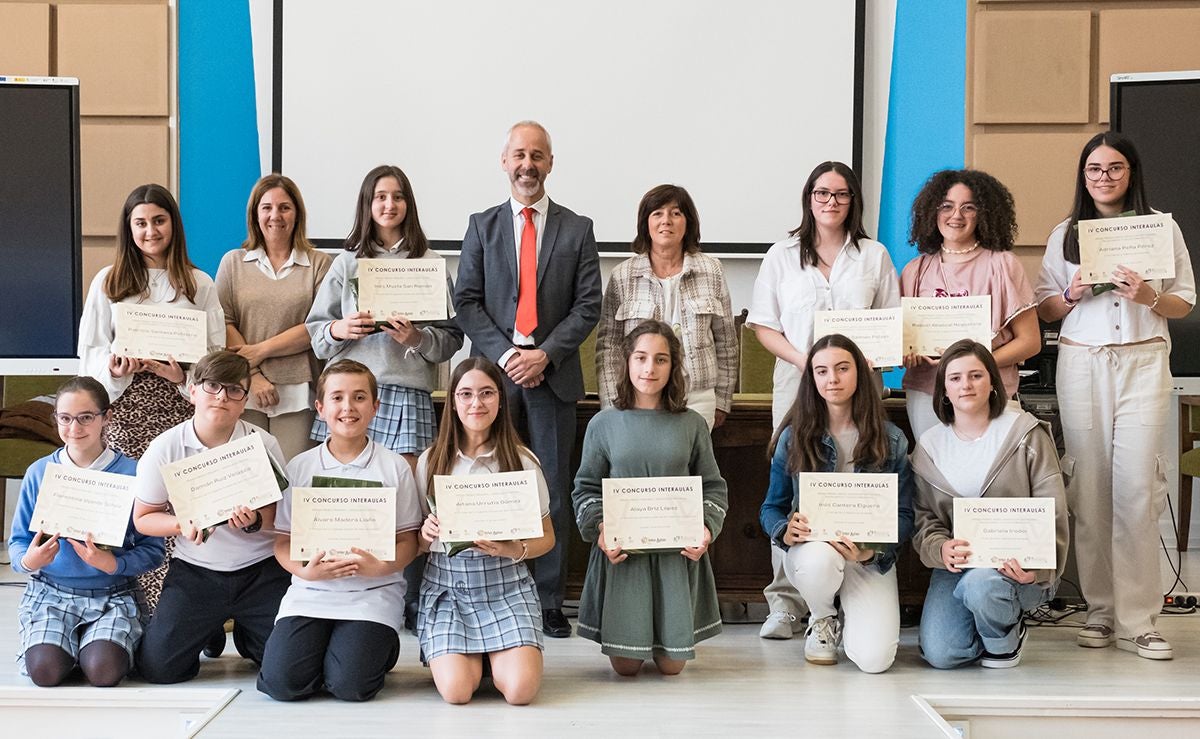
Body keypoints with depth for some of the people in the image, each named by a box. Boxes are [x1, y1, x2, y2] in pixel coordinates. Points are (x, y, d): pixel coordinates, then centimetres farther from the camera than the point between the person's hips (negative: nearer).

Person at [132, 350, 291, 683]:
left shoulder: (263, 444, -7)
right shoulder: (164, 448, -7)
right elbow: (143, 518, 0)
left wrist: (254, 521, -25)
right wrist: (183, 524, -20)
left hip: (261, 570, 0)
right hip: (195, 571, 0)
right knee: (158, 666, -12)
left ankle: (246, 635, 24)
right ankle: (210, 629, 22)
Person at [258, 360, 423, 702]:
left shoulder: (394, 467, 3)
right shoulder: (299, 468, 7)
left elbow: (408, 540, 3)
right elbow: (283, 542, 6)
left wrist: (381, 567, -18)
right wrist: (306, 570, -15)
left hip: (374, 592, -1)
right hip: (311, 590, 2)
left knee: (350, 684, -21)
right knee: (281, 681, -19)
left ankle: (379, 647, 13)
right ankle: (326, 647, 13)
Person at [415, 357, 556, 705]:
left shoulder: (522, 460, 1)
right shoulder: (432, 460, 4)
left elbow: (546, 537, 7)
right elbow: (415, 541, 11)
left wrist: (515, 551, -15)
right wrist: (426, 533, -13)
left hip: (507, 584, 0)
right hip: (446, 584, 1)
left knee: (521, 688, -22)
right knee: (456, 689, -21)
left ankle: (497, 656, 13)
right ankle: (472, 655, 14)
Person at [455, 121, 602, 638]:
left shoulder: (577, 230, 9)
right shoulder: (482, 226, 11)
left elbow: (588, 306, 2)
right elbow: (467, 301, 4)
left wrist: (545, 354, -11)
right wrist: (504, 353, -9)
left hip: (554, 375, 0)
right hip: (494, 371, 0)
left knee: (552, 490, 2)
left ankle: (548, 600, 8)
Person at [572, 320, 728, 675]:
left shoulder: (692, 425, 5)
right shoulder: (604, 424, 2)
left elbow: (714, 487, 7)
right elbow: (586, 489, 5)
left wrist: (706, 528, -11)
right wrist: (599, 528, -12)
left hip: (679, 553, 1)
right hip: (621, 552, -1)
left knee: (672, 665, 1)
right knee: (625, 666, 0)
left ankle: (670, 634, 36)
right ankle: (631, 632, 34)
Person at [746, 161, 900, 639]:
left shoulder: (874, 256, 13)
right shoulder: (782, 256, 12)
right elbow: (762, 326, 7)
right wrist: (804, 359, -9)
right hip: (797, 385, 0)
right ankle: (786, 602, 2)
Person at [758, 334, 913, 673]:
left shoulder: (891, 440, 1)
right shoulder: (793, 437, 0)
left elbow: (904, 515, -1)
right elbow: (771, 508, 4)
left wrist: (871, 550, -22)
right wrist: (787, 529, -21)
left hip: (871, 557, 0)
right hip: (810, 549, 0)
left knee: (874, 659, -22)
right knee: (821, 558, -40)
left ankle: (850, 624, 19)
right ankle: (821, 620, -1)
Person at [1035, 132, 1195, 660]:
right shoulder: (1065, 233, 12)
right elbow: (1043, 306, 14)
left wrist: (1148, 297, -11)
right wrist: (1073, 296, -6)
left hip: (1143, 362, -1)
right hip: (1082, 363, 2)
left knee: (1137, 487, -9)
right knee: (1088, 487, -1)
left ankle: (1136, 621, -4)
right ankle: (1100, 610, 9)